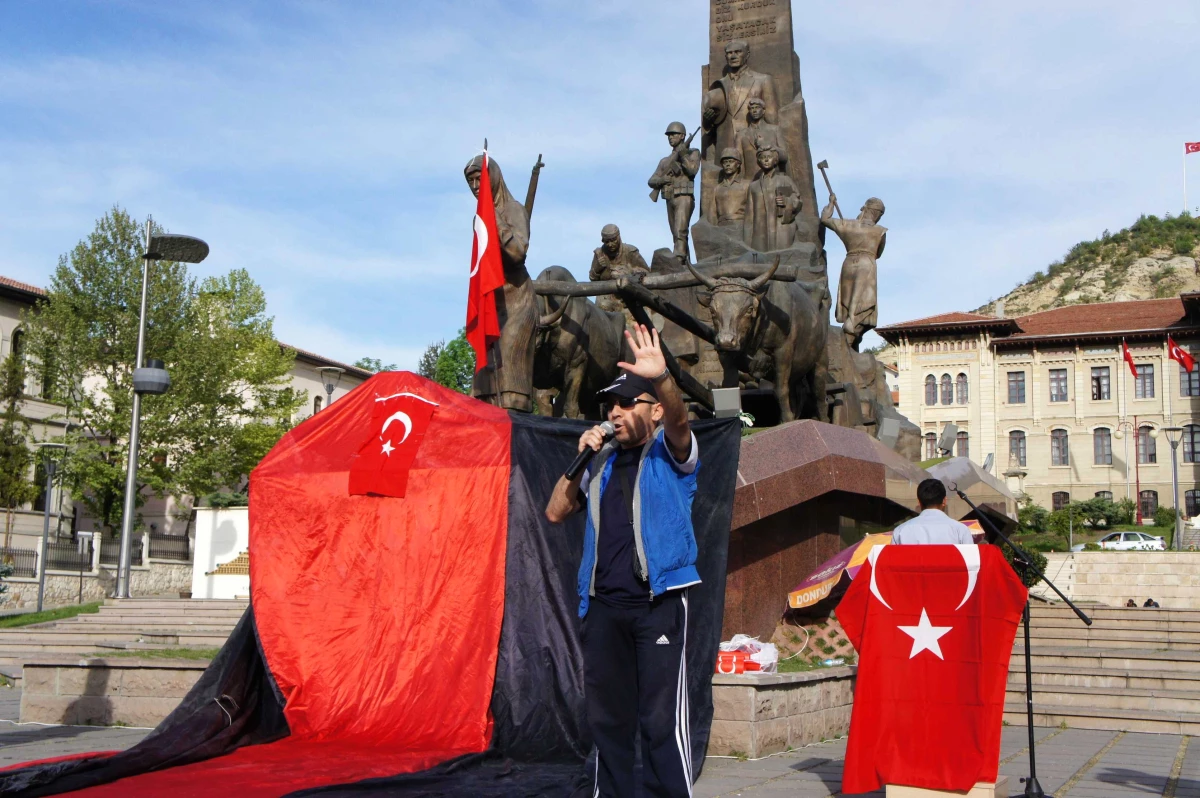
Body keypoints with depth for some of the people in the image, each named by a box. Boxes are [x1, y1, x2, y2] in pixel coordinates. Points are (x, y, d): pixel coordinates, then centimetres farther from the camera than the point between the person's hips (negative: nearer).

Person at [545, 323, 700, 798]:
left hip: (659, 601, -5)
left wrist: (661, 378, -39)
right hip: (604, 604, 5)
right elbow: (556, 512, 16)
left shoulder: (670, 452, 4)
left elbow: (678, 421, -19)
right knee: (606, 717, 10)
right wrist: (581, 458, 5)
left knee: (661, 719, -9)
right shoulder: (602, 462, 18)